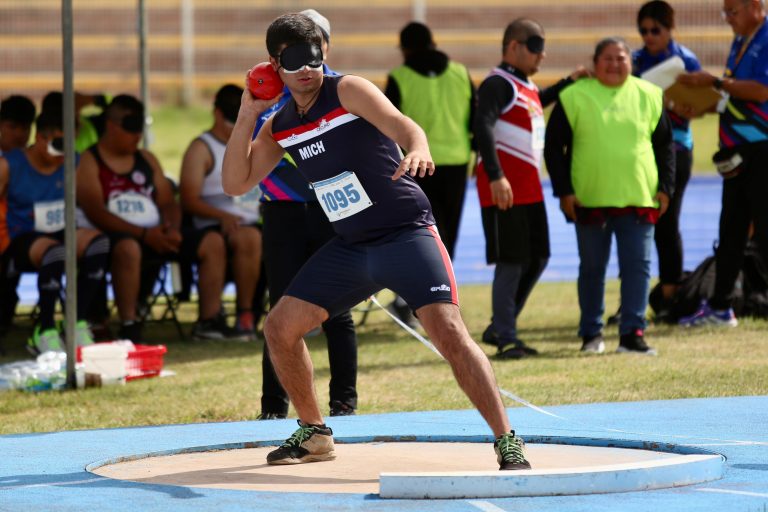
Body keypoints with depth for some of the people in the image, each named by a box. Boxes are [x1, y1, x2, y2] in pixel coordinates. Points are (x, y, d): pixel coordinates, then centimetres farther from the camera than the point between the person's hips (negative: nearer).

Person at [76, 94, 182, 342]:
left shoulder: (147, 160, 23)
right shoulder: (89, 162, 3)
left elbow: (168, 203, 16)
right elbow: (96, 213, -10)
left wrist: (172, 230, -9)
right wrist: (144, 234, -18)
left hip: (156, 236, 6)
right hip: (114, 238, -6)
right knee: (128, 247, -42)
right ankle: (128, 326, -40)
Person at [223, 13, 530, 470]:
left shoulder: (348, 91, -11)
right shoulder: (279, 127, 7)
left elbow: (402, 124, -28)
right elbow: (235, 183, 8)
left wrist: (419, 150, -51)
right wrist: (247, 115, -2)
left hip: (407, 233, -6)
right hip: (350, 247, 6)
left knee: (448, 330, -21)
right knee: (280, 327, 3)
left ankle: (508, 444, -19)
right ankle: (314, 434, 22)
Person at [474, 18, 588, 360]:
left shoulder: (526, 86, 18)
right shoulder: (498, 84, -12)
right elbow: (483, 128, -25)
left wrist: (570, 82, 39)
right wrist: (495, 177, -34)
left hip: (530, 189, 10)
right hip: (504, 189, -10)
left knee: (537, 258, 13)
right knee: (511, 263, -6)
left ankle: (498, 328, 23)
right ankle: (506, 340, 0)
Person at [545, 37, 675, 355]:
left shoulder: (648, 96, 7)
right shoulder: (575, 97, 0)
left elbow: (664, 145, 13)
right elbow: (553, 146, 2)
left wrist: (665, 186, 5)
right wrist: (563, 191, -4)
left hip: (638, 199, 1)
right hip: (589, 201, -1)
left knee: (638, 266, -4)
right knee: (591, 268, 8)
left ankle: (632, 333, -2)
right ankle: (591, 334, 19)